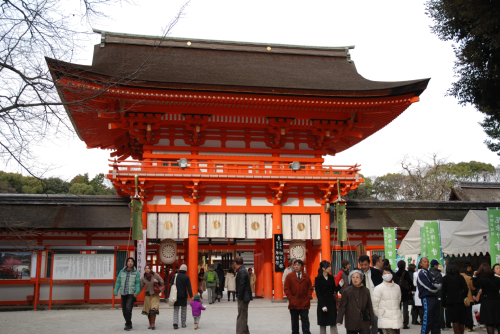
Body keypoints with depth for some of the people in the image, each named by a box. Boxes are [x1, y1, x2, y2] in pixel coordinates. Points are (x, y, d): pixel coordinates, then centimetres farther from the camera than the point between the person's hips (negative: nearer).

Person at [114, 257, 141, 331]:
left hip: (131, 294, -4)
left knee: (128, 308, -18)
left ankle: (128, 324, -10)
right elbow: (118, 282, 6)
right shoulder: (122, 272, 7)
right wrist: (116, 291, -2)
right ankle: (128, 324, 25)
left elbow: (138, 283, -4)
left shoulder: (136, 272, 1)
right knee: (124, 310, 8)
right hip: (123, 294, 4)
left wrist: (136, 292, -15)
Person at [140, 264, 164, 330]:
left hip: (155, 295, -2)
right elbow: (141, 287, 2)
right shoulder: (143, 278, 0)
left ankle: (153, 324, -4)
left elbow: (162, 282, 2)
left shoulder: (155, 275, -4)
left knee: (153, 310, -16)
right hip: (148, 295, 2)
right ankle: (150, 324, 18)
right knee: (148, 311, 3)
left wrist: (157, 281, -18)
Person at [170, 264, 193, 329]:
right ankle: (183, 324, 17)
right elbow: (189, 287, -10)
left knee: (176, 310, 5)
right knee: (183, 310, 12)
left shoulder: (175, 276, 0)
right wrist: (191, 296, -11)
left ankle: (175, 323, -12)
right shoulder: (186, 277, -5)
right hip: (183, 296, -1)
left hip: (176, 296, 1)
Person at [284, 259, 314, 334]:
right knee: (294, 321, 8)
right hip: (293, 303, 0)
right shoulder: (289, 276, 1)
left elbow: (310, 288, 9)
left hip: (304, 303, 0)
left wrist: (308, 297, -4)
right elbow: (286, 289, 1)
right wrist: (290, 298, -7)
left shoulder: (306, 276, 6)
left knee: (305, 320, 1)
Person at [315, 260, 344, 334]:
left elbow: (334, 290, 9)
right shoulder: (318, 279, -6)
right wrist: (323, 306, -14)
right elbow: (318, 294, -8)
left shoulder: (331, 278, 7)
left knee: (333, 324, 1)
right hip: (322, 303, -3)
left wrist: (340, 285, -8)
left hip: (331, 303, 4)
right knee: (322, 324, 4)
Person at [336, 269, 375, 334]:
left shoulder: (366, 291, 6)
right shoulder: (347, 291, 0)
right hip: (351, 323, -1)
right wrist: (339, 320, -9)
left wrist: (372, 322, 10)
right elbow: (342, 307, -1)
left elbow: (369, 307, 10)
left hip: (364, 323, 1)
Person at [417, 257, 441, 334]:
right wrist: (436, 287, 2)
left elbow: (439, 285, 11)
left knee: (436, 320, 9)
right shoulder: (421, 274, -6)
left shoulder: (430, 274, 20)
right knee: (428, 320, -9)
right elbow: (430, 287, -14)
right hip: (427, 298, -8)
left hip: (434, 298, 8)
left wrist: (434, 286, -7)